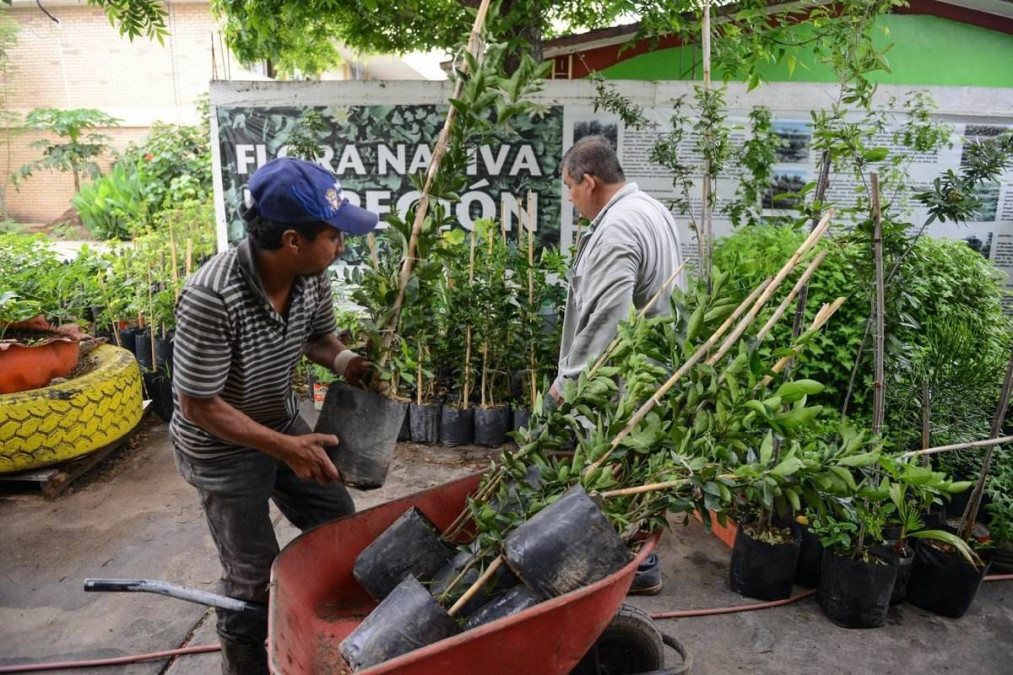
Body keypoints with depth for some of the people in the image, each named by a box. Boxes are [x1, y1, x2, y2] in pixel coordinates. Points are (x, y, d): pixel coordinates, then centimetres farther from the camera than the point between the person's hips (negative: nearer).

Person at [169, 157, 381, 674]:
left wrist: (346, 361, -16)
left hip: (282, 425, 7)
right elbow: (197, 404, -26)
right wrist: (286, 448, -27)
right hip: (222, 449, -6)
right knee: (253, 574, 4)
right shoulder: (210, 298, -34)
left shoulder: (311, 275, -15)